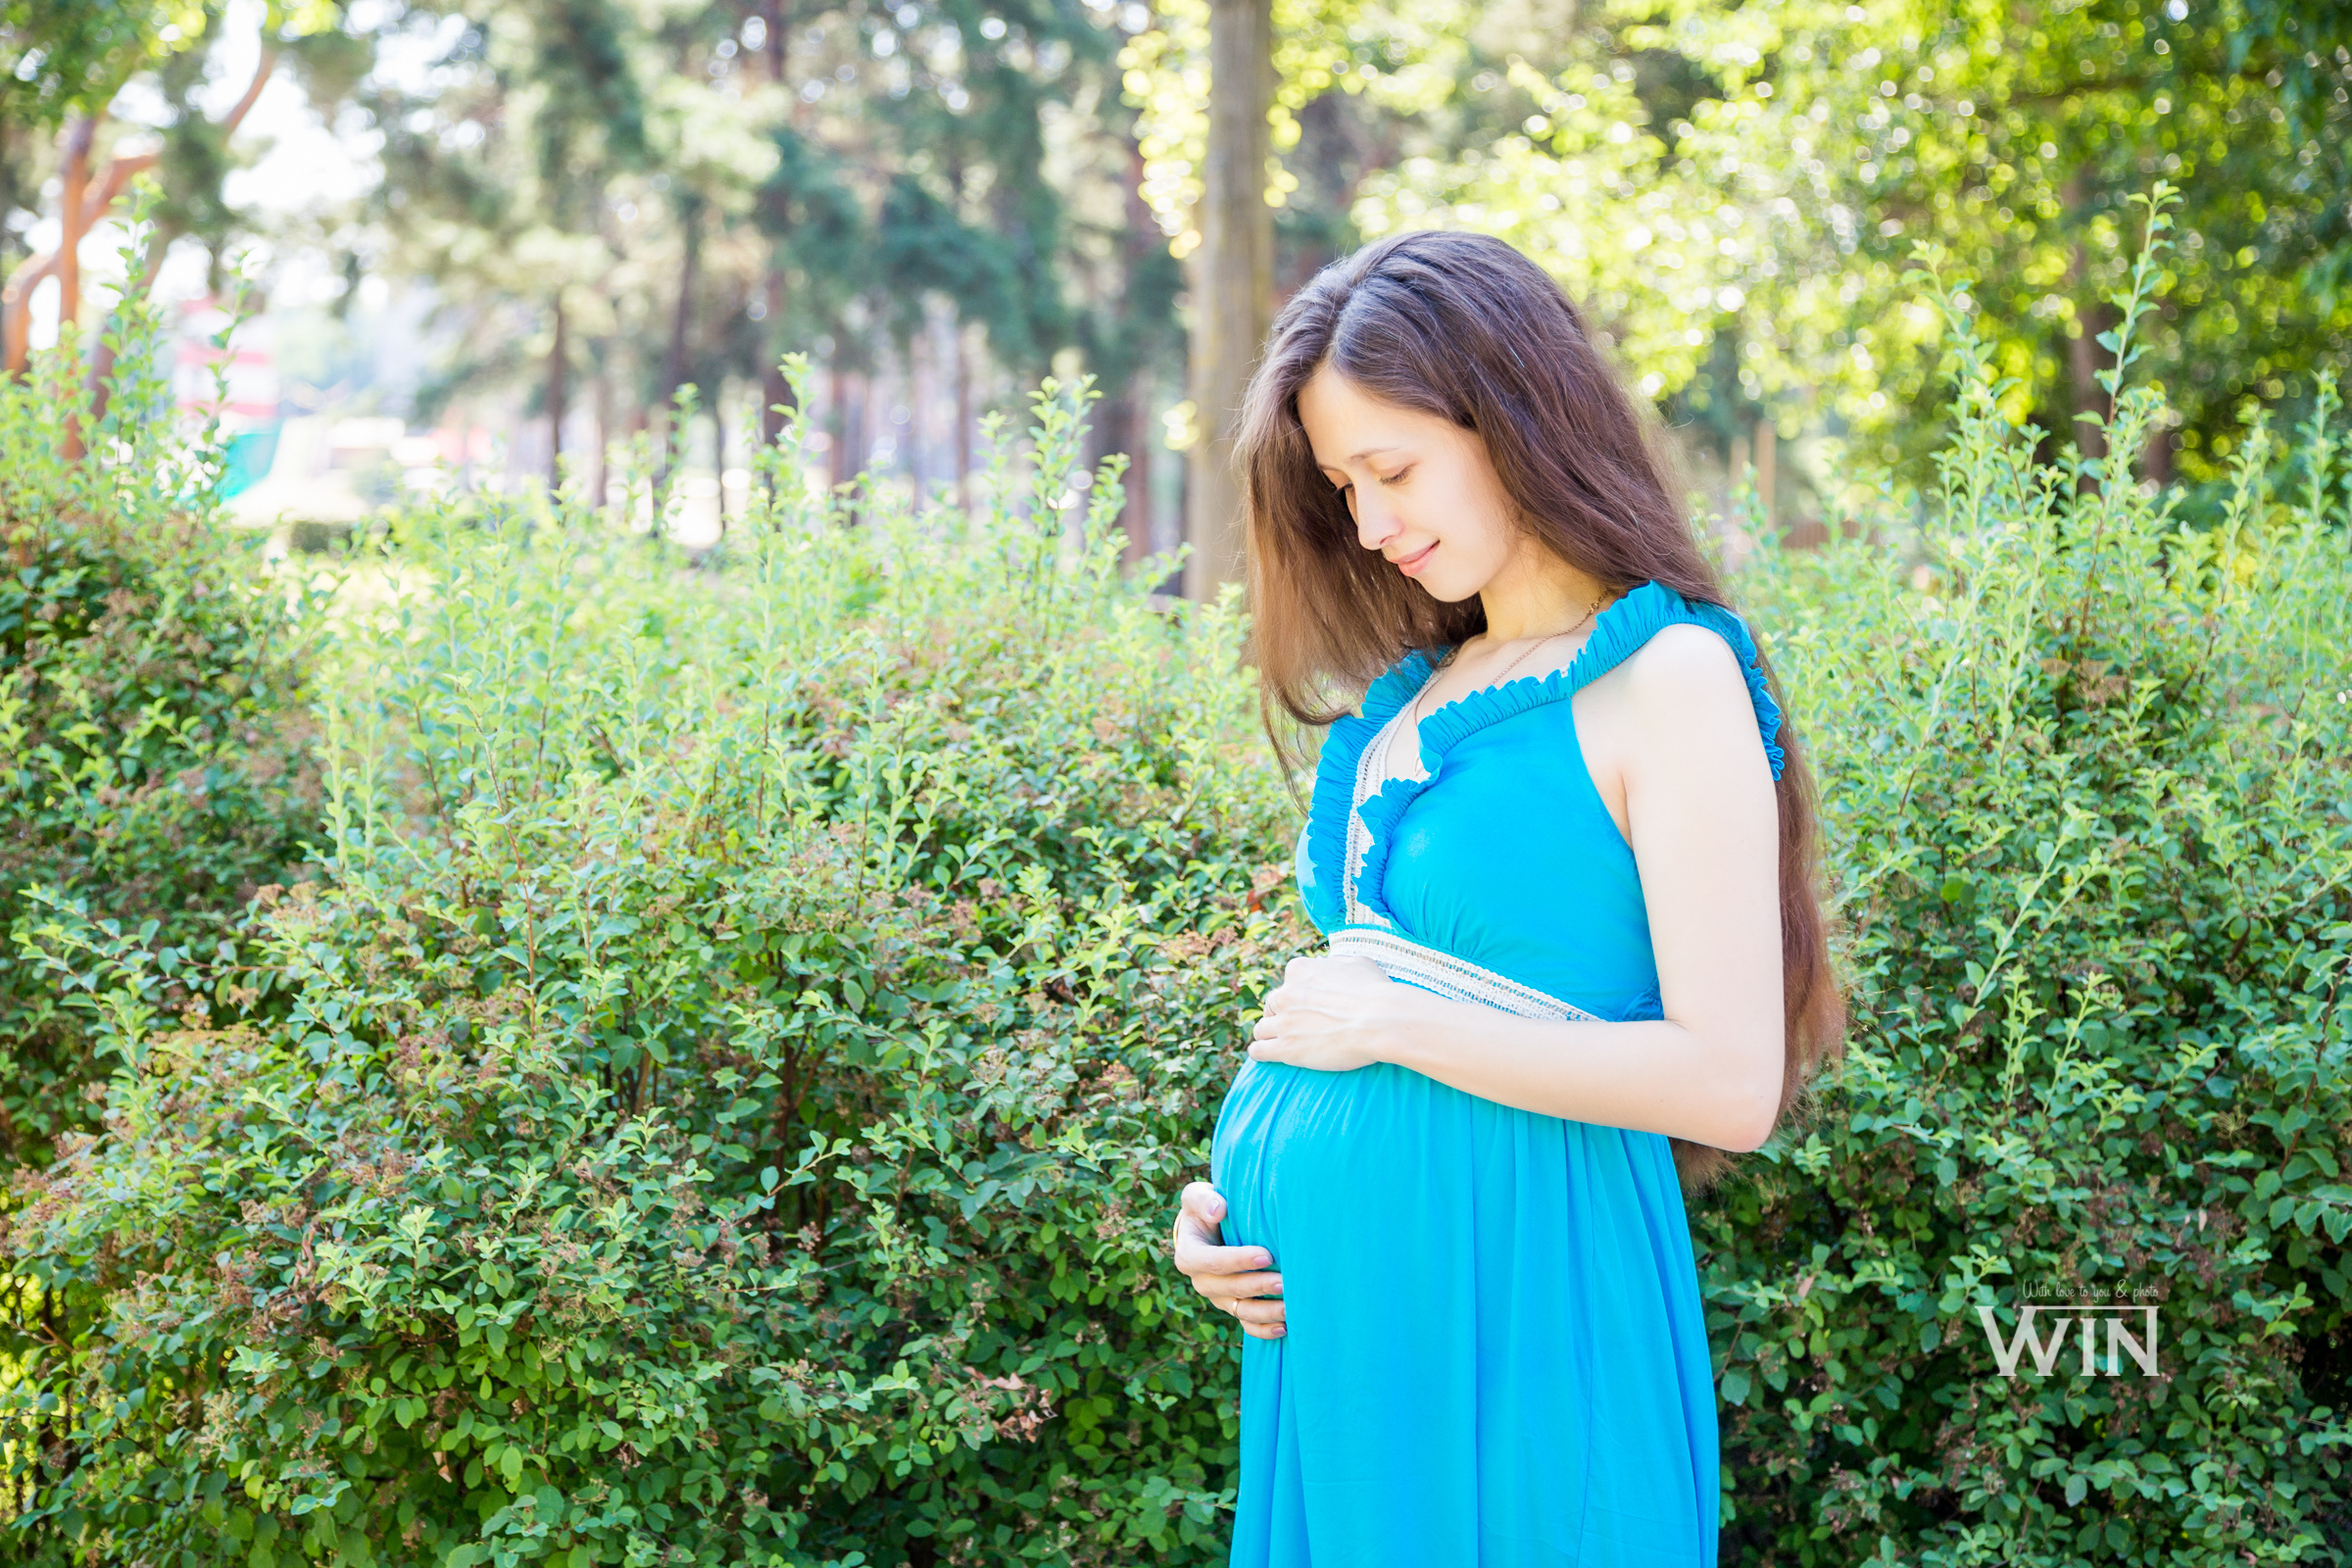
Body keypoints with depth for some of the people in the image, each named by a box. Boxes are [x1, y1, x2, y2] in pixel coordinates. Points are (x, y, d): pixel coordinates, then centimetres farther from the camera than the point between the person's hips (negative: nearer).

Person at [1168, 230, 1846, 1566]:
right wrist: (1226, 1200, 5)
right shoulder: (1410, 698, 11)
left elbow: (1728, 1082, -18)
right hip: (1334, 1306, 7)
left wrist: (1397, 1025, -14)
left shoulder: (1669, 679, -10)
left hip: (1515, 1305, -7)